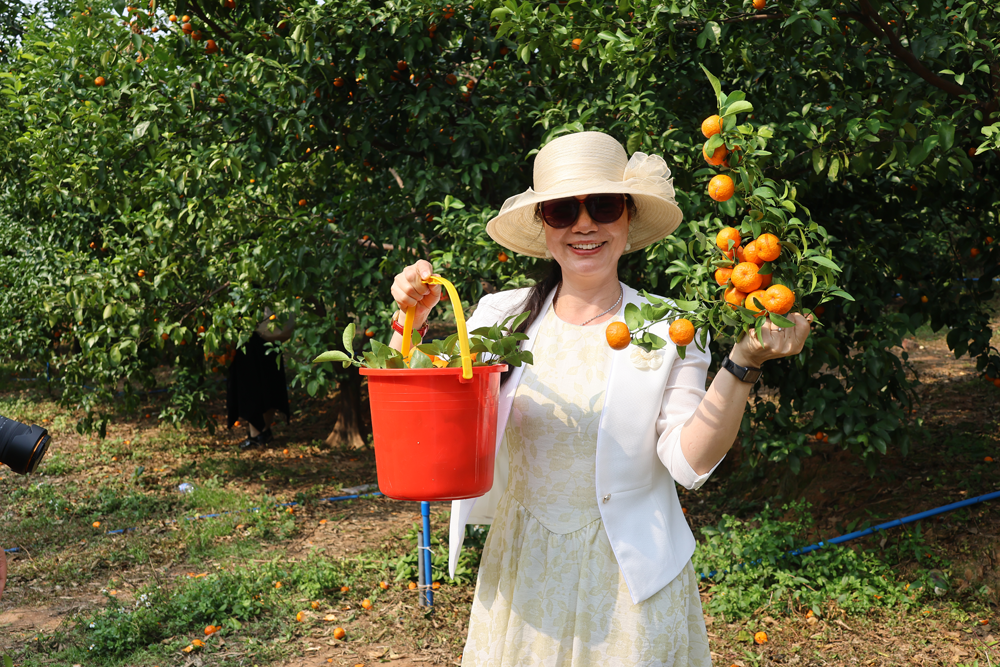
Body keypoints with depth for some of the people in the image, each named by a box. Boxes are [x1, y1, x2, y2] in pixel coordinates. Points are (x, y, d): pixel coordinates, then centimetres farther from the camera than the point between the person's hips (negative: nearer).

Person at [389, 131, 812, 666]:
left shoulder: (667, 330, -7)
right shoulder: (502, 316, -3)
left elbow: (689, 462, -16)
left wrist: (743, 363, -26)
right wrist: (411, 320, -13)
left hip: (630, 578, -2)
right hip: (522, 573, 2)